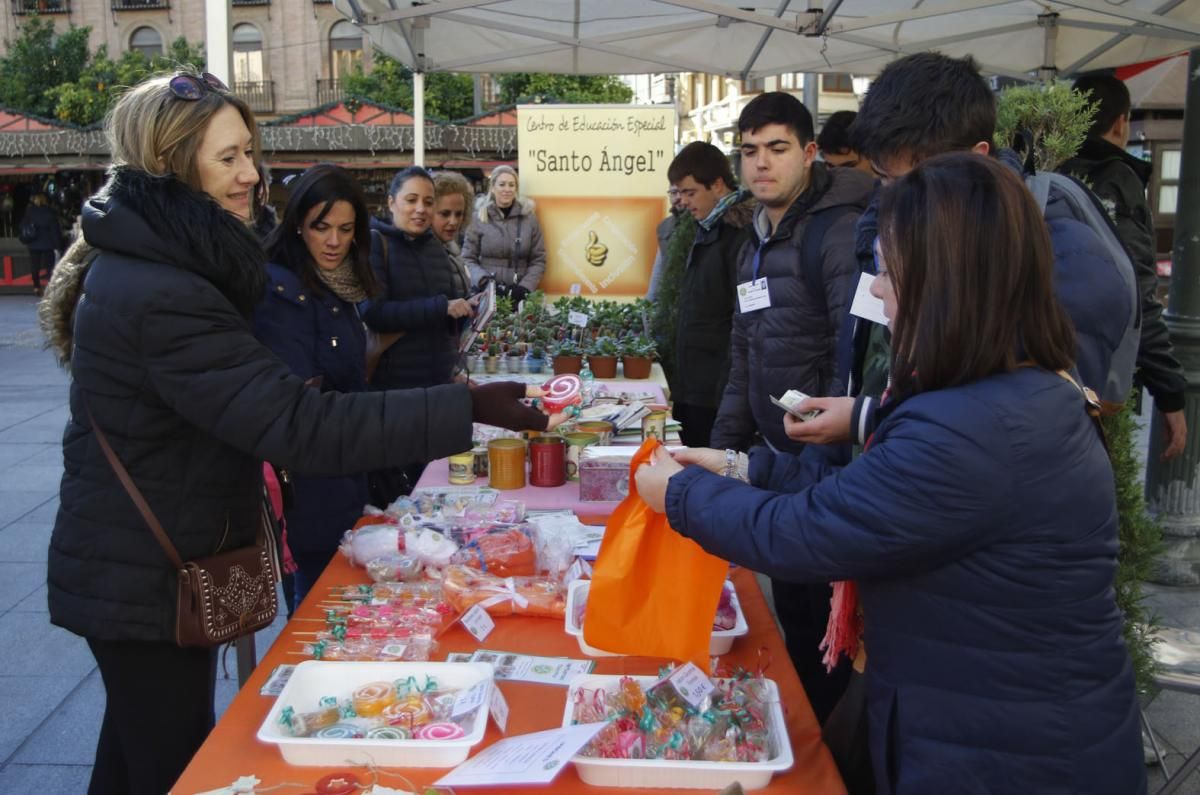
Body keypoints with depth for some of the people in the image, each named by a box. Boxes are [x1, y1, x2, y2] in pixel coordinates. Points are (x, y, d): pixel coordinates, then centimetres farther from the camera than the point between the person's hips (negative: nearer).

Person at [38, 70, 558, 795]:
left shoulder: (145, 262, 4)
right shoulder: (159, 297, -30)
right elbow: (302, 426, -36)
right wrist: (466, 408, -37)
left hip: (141, 566, 10)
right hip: (149, 582, -10)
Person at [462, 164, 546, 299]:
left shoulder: (528, 217, 6)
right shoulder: (479, 218, 2)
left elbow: (538, 260, 5)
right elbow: (468, 258, 3)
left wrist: (525, 287, -8)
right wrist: (483, 280, -14)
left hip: (519, 294, 1)